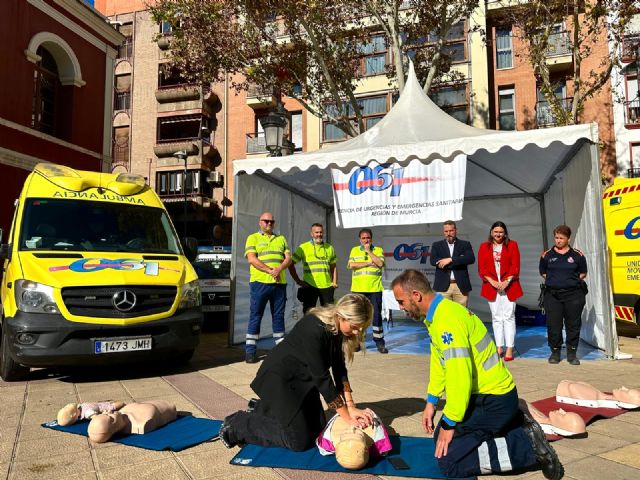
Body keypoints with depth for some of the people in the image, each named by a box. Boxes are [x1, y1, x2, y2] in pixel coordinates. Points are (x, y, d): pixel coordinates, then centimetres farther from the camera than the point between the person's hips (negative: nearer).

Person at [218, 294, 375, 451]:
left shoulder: (337, 328, -9)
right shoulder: (313, 329, -34)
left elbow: (339, 370, -6)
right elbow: (322, 378, -30)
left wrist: (351, 407, -14)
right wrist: (347, 416, -24)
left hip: (301, 379, 9)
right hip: (278, 379, -9)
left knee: (318, 428, 14)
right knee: (299, 441, -8)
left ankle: (263, 408, 28)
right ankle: (237, 424, 5)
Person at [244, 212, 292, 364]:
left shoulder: (281, 239, 19)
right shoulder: (253, 238, 6)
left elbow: (288, 258, 9)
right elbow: (252, 259, -7)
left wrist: (280, 269, -11)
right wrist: (270, 271, -16)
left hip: (280, 283, 4)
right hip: (260, 282, -4)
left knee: (278, 316, 9)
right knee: (255, 316, -1)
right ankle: (250, 351, 3)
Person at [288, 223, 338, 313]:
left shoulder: (329, 248, 14)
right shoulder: (303, 247, 2)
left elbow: (333, 267, 20)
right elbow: (291, 264, 3)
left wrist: (335, 282, 8)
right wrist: (298, 281, -3)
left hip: (327, 286, 3)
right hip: (310, 286, -3)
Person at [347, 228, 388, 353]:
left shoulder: (378, 250, 9)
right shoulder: (354, 250, 11)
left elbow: (380, 263, -9)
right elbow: (351, 265, -5)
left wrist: (368, 251, -6)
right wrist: (369, 263, -7)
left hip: (375, 288, -1)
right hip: (358, 289, 1)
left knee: (377, 314, 0)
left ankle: (379, 342, 8)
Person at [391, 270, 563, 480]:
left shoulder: (447, 320, -27)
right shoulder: (436, 315, 5)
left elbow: (459, 377, -29)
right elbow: (439, 362, 13)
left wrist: (449, 424, -19)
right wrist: (431, 402, 12)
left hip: (494, 399, -10)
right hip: (483, 393, 10)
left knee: (448, 461, -12)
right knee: (441, 437, 19)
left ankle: (529, 446, -6)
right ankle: (515, 422, 18)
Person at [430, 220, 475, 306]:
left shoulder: (465, 244, 11)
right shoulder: (436, 245, 11)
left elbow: (471, 259, -7)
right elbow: (433, 261, -6)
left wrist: (450, 260, -16)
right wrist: (459, 262, -9)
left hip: (461, 286, 0)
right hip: (443, 286, 0)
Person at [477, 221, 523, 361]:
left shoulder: (512, 245, 5)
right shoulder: (484, 247, 8)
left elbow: (515, 266, -2)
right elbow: (481, 268, 2)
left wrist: (506, 281, -13)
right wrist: (492, 281, -10)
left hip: (509, 286, -2)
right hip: (492, 286, 2)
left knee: (508, 317, -2)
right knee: (496, 318, 7)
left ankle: (509, 349, 2)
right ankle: (499, 348, 14)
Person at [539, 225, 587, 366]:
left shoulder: (577, 255, 5)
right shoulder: (547, 255, 6)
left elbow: (583, 273, 14)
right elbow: (543, 272, 16)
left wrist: (573, 280, 1)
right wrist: (553, 280, 4)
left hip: (573, 294, 0)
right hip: (552, 294, 1)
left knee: (573, 325, 5)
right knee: (553, 325, 1)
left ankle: (572, 353, 16)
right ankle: (555, 352, 15)